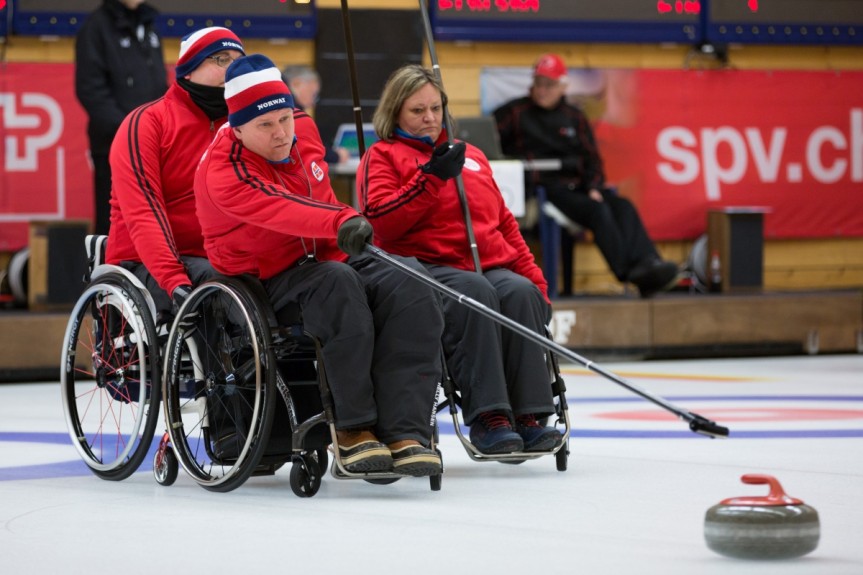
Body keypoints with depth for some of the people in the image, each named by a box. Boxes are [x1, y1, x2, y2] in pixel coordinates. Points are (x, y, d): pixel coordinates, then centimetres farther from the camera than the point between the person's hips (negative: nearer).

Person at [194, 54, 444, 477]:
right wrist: (341, 224, -51)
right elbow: (278, 211, -37)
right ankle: (353, 431, -32)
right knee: (339, 287, -38)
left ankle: (405, 433, -31)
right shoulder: (224, 171, -19)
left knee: (413, 297, -20)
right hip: (265, 278, -7)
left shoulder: (303, 131, 4)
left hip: (325, 257, 7)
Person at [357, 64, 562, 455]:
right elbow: (379, 219, -7)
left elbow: (505, 223, 28)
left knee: (521, 292, -30)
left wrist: (533, 278, 16)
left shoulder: (471, 156, 28)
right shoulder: (381, 157, 12)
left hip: (490, 265, 5)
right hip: (426, 267, -5)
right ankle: (488, 417, -43)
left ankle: (528, 416, -36)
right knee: (473, 292, -37)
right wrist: (431, 178, -13)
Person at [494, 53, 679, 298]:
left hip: (577, 185, 5)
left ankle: (647, 264, -41)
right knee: (598, 210, -30)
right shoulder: (516, 112, 10)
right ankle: (628, 272, -42)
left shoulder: (574, 117, 21)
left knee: (622, 206, -23)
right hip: (542, 188, -5)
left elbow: (592, 157, 20)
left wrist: (594, 187, 1)